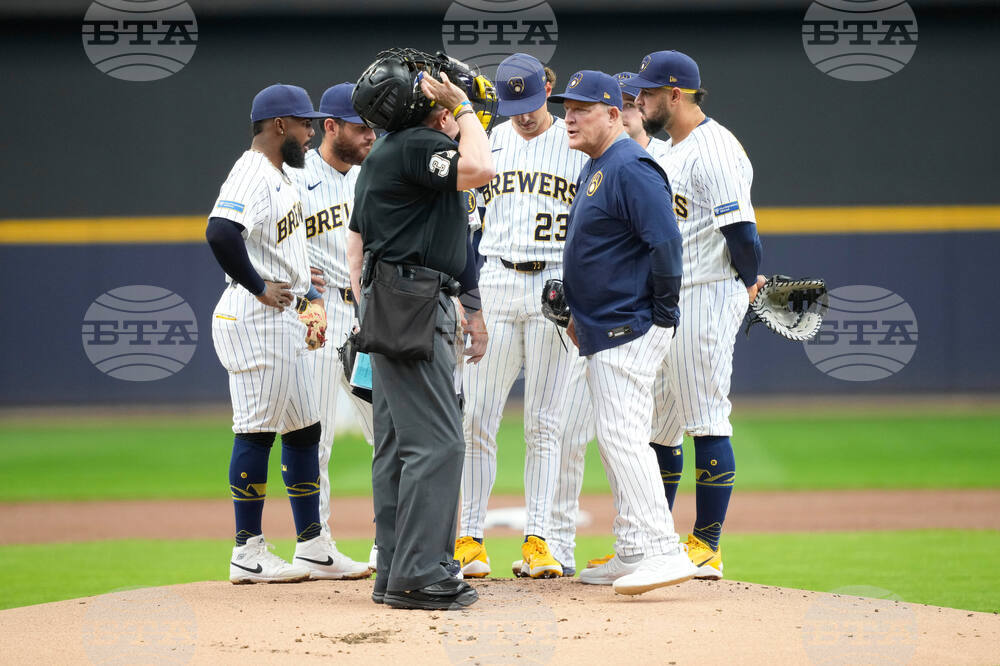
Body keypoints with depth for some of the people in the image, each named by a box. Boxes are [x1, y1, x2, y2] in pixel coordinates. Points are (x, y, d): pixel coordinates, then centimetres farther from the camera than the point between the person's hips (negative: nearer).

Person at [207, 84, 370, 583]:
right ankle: (248, 554, -1)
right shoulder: (251, 176, -16)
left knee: (303, 429, 12)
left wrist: (305, 291, 20)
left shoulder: (279, 176, 17)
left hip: (285, 321, 11)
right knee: (256, 431, -6)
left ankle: (313, 549, 17)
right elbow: (220, 232, -32)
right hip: (256, 321, -11)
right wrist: (258, 287, -24)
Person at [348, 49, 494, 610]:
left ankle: (397, 575, 14)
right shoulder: (415, 145, -12)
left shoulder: (383, 155, 19)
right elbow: (480, 169, -28)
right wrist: (464, 106, -14)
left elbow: (358, 243, 21)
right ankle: (418, 576, -15)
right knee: (437, 442, -12)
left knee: (399, 445, 11)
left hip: (392, 308, 11)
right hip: (412, 306, -11)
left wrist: (369, 315, 20)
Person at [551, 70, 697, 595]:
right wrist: (581, 313, 21)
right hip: (603, 330, 11)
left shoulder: (631, 169, -16)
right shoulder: (594, 169, 17)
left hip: (631, 329, -11)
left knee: (621, 434, -16)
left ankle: (662, 550, -20)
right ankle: (633, 553, 18)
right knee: (616, 439, 13)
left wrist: (662, 314, -18)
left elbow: (666, 242, -22)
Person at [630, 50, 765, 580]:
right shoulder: (666, 153, 18)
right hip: (664, 304, 10)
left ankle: (706, 547, -4)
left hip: (709, 299, -10)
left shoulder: (716, 149, -15)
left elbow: (740, 229, -20)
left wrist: (746, 283, -7)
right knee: (655, 421, 12)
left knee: (706, 419, -7)